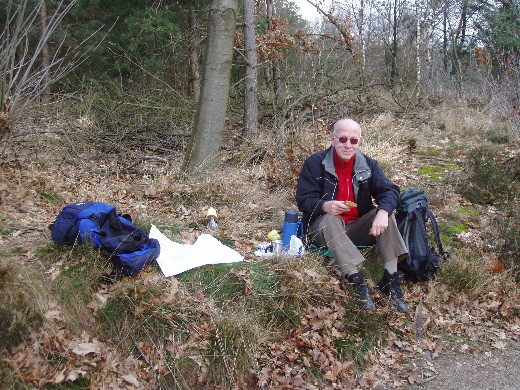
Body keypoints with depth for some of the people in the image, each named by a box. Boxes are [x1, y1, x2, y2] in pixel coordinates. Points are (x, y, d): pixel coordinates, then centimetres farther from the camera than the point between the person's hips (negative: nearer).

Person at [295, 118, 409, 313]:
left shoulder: (368, 164, 4)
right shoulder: (315, 163, -5)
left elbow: (389, 190, -6)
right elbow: (303, 199, -9)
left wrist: (383, 212, -30)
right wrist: (324, 206, -32)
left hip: (358, 228, 3)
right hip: (324, 229, -3)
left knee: (386, 212, -20)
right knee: (329, 220, -36)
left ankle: (391, 278, -26)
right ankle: (356, 279, -43)